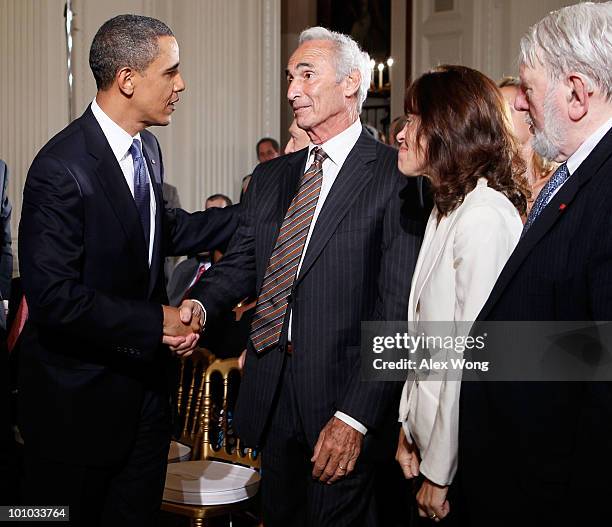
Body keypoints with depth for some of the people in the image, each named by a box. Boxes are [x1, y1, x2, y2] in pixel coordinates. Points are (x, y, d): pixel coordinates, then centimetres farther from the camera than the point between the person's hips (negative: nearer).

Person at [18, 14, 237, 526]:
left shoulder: (147, 147, 3)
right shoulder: (62, 168, -23)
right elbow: (52, 297, -26)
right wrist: (156, 323, -20)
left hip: (145, 384, 7)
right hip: (78, 400, -7)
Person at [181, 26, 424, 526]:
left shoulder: (396, 175, -11)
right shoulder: (271, 177, 12)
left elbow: (399, 311, -16)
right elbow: (242, 261, 11)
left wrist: (355, 416, -20)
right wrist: (198, 303, -12)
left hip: (345, 403, -6)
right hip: (272, 401, 6)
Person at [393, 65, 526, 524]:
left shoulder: (484, 216, -20)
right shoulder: (447, 210, 11)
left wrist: (440, 472, -17)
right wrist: (409, 427, 6)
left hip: (462, 459, -8)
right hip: (428, 430, 9)